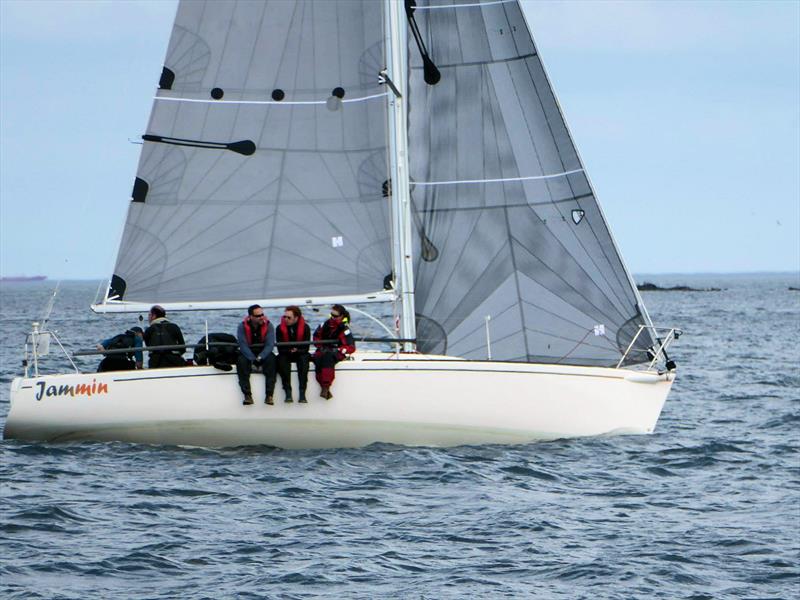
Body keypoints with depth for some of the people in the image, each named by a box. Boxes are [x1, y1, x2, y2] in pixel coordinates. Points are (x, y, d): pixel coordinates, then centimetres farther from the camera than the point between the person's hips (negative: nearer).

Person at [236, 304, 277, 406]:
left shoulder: (268, 325, -7)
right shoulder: (242, 326, -9)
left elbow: (270, 344, -15)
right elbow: (243, 345, -17)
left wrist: (260, 358, -31)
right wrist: (253, 359, -31)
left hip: (263, 353, 0)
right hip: (248, 354, 0)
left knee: (271, 359, -31)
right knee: (241, 361, -32)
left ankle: (269, 395, -35)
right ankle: (247, 395, -35)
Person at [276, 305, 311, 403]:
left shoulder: (305, 328, -7)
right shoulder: (280, 328, -6)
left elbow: (305, 348, -9)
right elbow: (280, 349, -8)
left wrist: (297, 350, -26)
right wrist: (290, 351, -24)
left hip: (301, 354, -1)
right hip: (285, 354, 1)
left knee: (304, 359, -33)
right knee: (282, 359, -32)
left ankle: (302, 392, -40)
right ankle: (288, 392, -38)